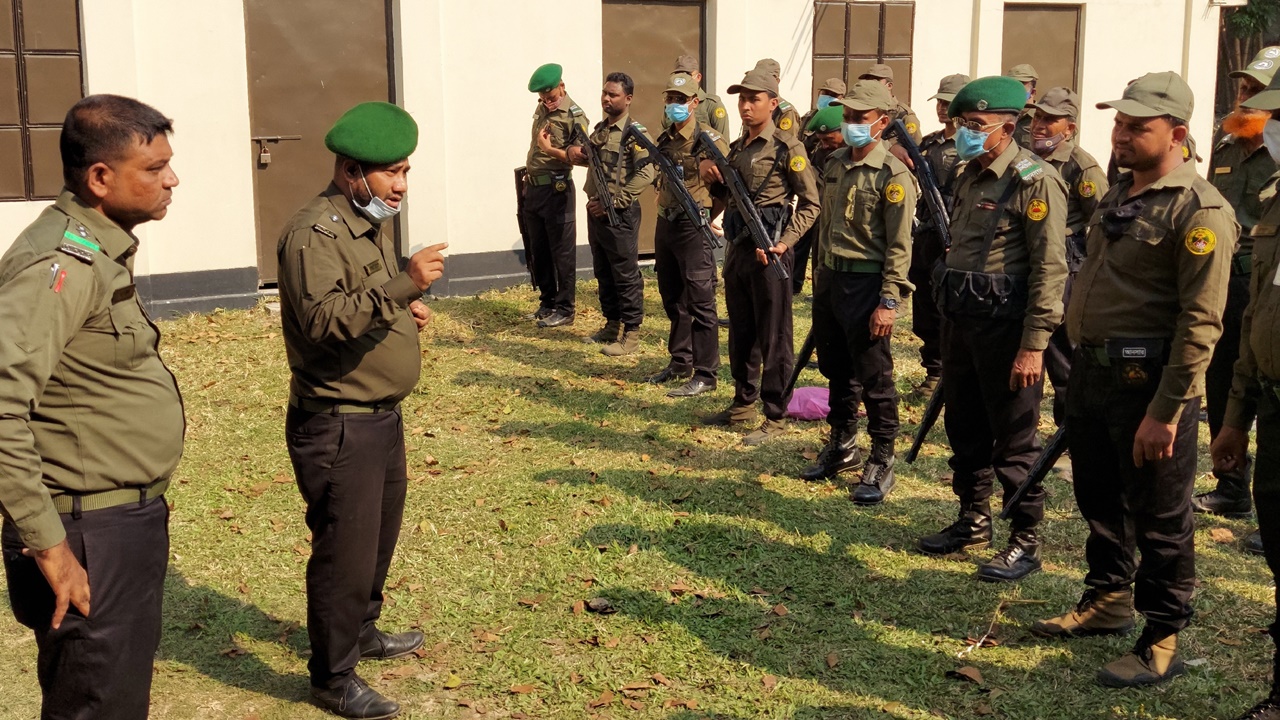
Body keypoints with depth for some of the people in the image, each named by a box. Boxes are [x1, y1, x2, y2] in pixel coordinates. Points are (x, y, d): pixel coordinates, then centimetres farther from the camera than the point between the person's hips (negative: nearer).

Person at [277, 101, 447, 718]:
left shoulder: (369, 222, 12)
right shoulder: (314, 232, -19)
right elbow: (324, 321, -33)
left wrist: (407, 308, 6)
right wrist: (402, 284, -40)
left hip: (381, 415, 10)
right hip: (337, 425, -10)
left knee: (378, 536, 24)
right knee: (346, 552, -1)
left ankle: (361, 630, 44)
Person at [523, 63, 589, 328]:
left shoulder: (574, 115, -12)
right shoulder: (542, 109, 12)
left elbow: (581, 156, -17)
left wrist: (551, 150, -23)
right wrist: (527, 180, 18)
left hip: (557, 189, -8)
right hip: (534, 188, 8)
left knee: (562, 251, -1)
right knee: (539, 251, 14)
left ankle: (564, 310, 6)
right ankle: (547, 302, 25)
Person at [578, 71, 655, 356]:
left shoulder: (635, 132, -12)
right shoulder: (599, 129, 13)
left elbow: (645, 174, -21)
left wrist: (614, 202, -21)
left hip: (619, 214, -8)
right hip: (596, 211, 8)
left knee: (626, 275, -2)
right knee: (603, 273, 15)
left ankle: (631, 335, 4)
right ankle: (612, 325, 27)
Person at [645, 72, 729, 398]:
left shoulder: (708, 140, -11)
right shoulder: (664, 139, 11)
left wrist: (705, 213, -10)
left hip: (692, 226, -8)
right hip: (665, 224, 8)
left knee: (700, 302, -5)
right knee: (673, 299, 16)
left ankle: (705, 374, 0)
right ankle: (680, 362, 28)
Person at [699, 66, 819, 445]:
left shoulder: (787, 148, -9)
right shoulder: (736, 148, 13)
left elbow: (810, 204, -9)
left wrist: (784, 243, -19)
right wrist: (711, 174, 3)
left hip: (769, 253, -8)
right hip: (736, 249, 8)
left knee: (773, 338, -1)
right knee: (741, 334, 16)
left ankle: (776, 417, 6)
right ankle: (743, 404, 29)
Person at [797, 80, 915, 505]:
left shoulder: (892, 174, -13)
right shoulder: (834, 166, 10)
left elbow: (899, 245, -15)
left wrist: (889, 301, -19)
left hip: (866, 283, -7)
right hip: (830, 278, 7)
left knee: (873, 376, 0)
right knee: (836, 369, 17)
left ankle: (881, 463, 11)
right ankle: (842, 445, 33)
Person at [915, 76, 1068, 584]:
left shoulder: (1034, 181, -13)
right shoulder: (969, 176, 13)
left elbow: (1050, 267, -17)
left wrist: (1034, 344, -21)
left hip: (1005, 323, -8)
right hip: (961, 317, 8)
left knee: (1015, 439, 0)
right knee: (965, 428, 17)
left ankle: (1025, 541, 11)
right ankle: (974, 521, 32)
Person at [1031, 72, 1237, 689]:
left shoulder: (1199, 210, -14)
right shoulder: (1118, 196, 13)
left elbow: (1201, 323, -19)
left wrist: (1166, 411, -22)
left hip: (1148, 380, -8)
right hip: (1092, 371, 8)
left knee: (1159, 519, 4)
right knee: (1100, 499, 20)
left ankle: (1162, 641, 17)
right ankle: (1108, 601, 38)